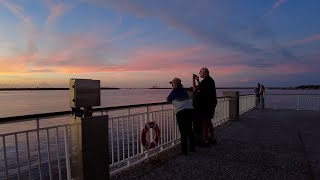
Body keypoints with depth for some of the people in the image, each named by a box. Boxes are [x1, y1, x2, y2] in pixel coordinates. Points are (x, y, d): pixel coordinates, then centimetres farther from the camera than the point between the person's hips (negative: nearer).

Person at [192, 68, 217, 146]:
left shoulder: (206, 81, -17)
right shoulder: (210, 80, 15)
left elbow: (195, 89, -18)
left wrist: (193, 80, -7)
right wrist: (198, 80, 23)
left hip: (207, 105, -10)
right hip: (211, 103, 10)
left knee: (204, 122, -4)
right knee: (208, 121, 19)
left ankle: (205, 140, 2)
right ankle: (213, 138, 28)